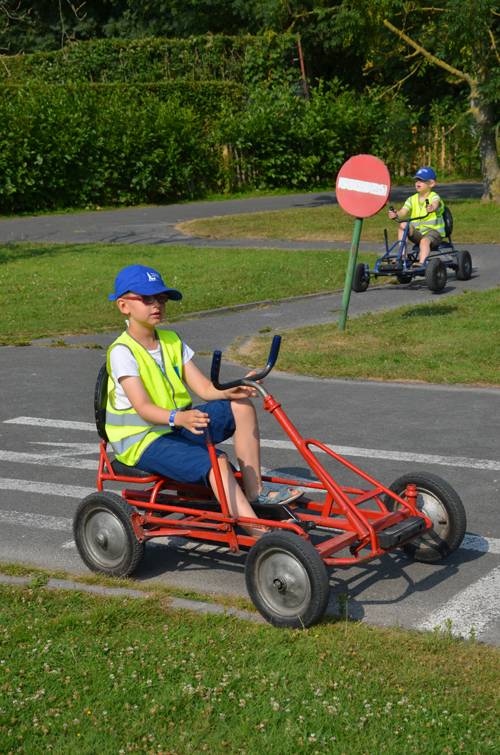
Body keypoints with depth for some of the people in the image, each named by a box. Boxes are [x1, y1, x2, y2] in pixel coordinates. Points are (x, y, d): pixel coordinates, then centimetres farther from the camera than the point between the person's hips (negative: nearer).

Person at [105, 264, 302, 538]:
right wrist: (177, 418, -45)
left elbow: (204, 388, 1)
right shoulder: (122, 352, -14)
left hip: (178, 426, 8)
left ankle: (253, 491, -5)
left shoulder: (171, 341, 10)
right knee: (216, 461, -30)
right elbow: (143, 408, -26)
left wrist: (231, 391, -20)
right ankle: (259, 535, -36)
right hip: (143, 440, -8)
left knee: (241, 406, -7)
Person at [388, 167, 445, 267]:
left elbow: (435, 204, -32)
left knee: (424, 241, -36)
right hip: (417, 231, 5)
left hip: (434, 230, -5)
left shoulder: (434, 197, -6)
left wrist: (432, 208, -59)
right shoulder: (412, 199, 8)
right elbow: (403, 212, -8)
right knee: (403, 225, -20)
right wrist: (396, 215, -33)